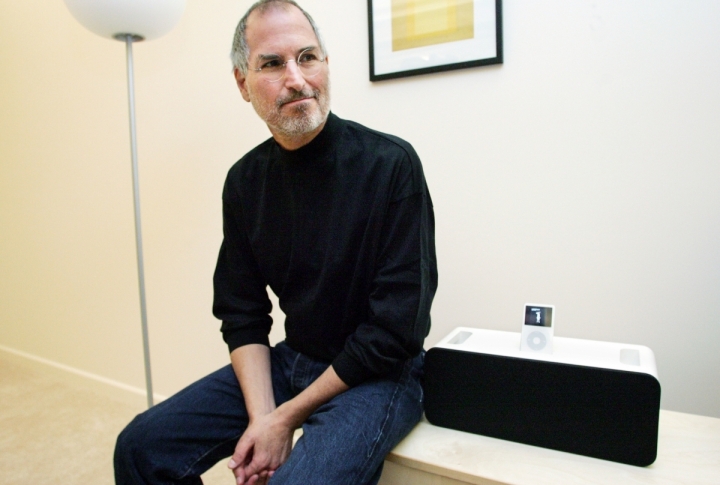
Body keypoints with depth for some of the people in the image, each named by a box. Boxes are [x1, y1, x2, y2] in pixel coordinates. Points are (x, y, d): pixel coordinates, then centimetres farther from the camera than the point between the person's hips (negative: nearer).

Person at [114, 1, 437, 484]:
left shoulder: (391, 164, -18)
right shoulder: (245, 180, -1)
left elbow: (395, 329, -18)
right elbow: (243, 315, 2)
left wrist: (289, 416, -13)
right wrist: (261, 416, -12)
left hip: (377, 372, -4)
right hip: (291, 359, 5)